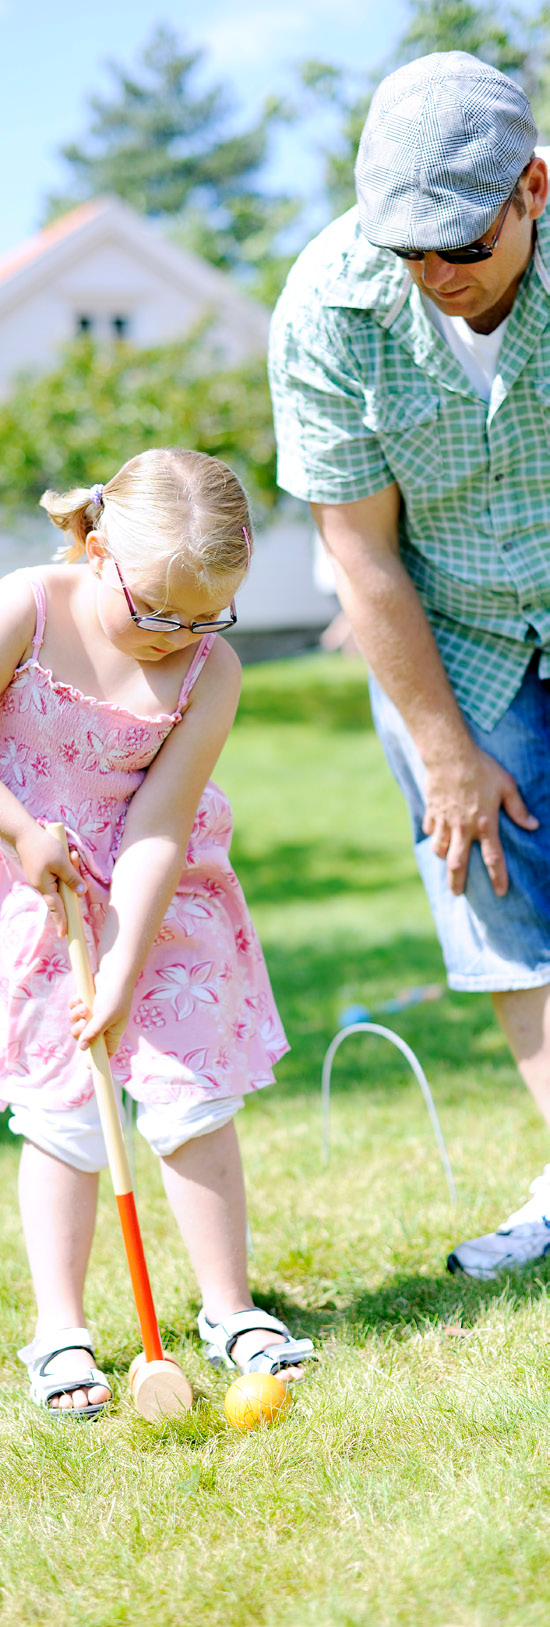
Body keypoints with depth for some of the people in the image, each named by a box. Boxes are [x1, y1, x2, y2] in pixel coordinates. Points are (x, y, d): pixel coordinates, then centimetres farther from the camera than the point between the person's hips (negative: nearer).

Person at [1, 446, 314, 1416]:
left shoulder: (209, 671, -14)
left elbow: (157, 828, -18)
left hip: (156, 893, 1)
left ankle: (228, 1307, 15)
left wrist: (122, 976, -21)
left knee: (195, 1096, 0)